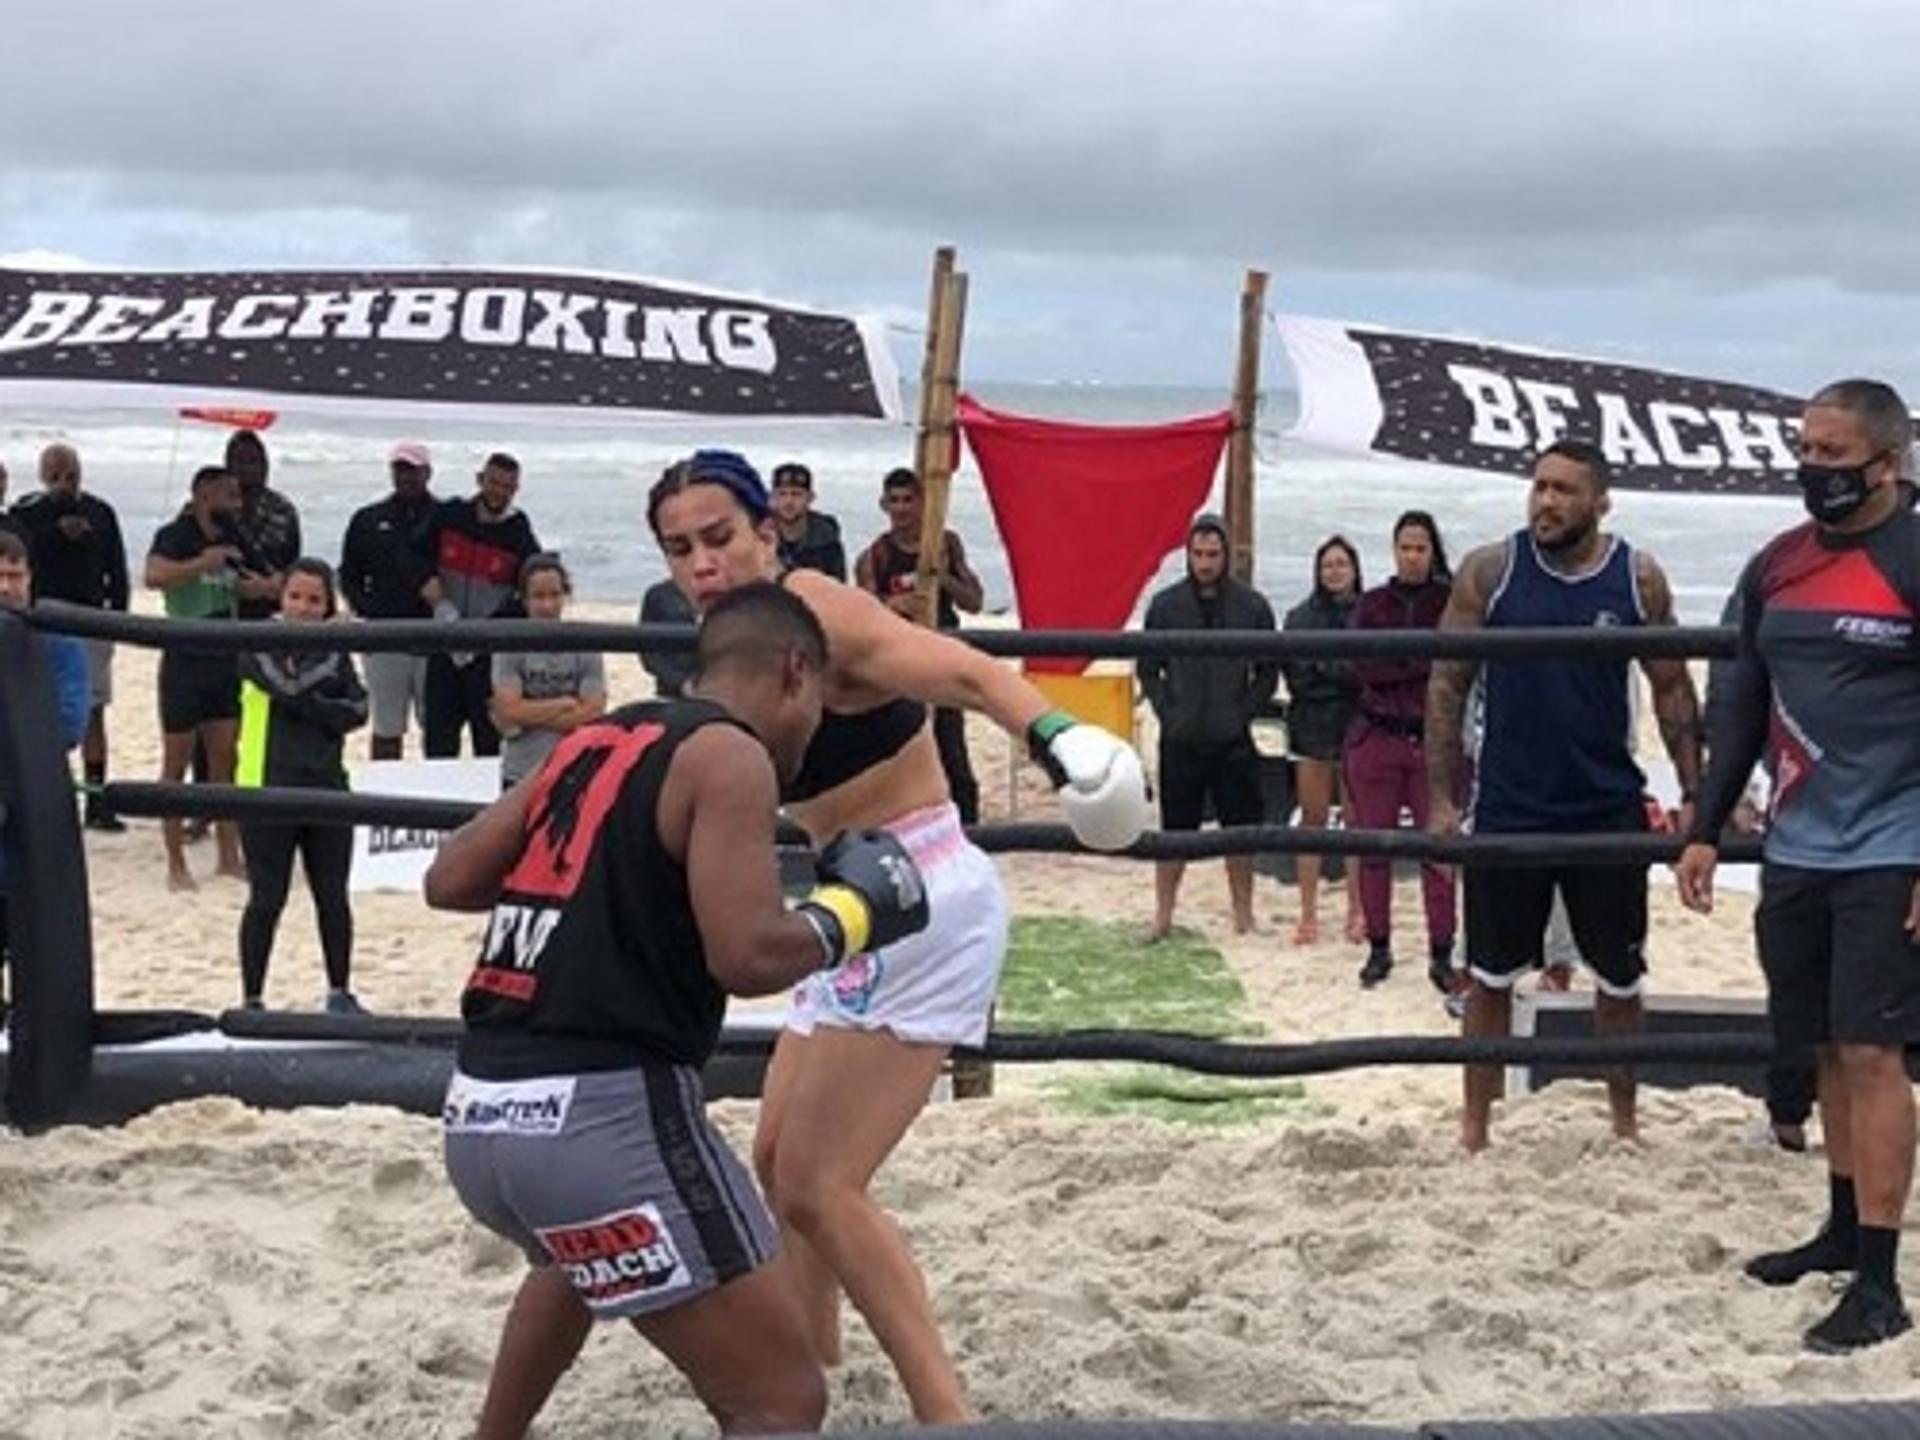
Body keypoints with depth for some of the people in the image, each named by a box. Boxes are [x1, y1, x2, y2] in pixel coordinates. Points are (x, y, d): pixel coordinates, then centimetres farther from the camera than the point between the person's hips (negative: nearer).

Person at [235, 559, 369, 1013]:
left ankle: (340, 993, 21)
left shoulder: (336, 651, 9)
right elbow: (288, 685, -22)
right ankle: (252, 999, 10)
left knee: (333, 897, 9)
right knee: (266, 899, 0)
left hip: (326, 788, 4)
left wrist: (307, 704, -16)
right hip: (268, 789, -4)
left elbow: (357, 710, -4)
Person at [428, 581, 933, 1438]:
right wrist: (851, 910, 2)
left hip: (479, 1117, 9)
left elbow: (448, 881, 21)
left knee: (584, 1255, 41)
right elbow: (748, 955, -16)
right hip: (602, 1113, -9)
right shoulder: (728, 755, -5)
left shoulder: (596, 742, 17)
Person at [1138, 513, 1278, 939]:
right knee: (1175, 829, 5)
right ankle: (1163, 916, 13)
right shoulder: (1165, 604, 3)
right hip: (1179, 741, 0)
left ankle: (1243, 916, 14)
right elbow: (1147, 668, 9)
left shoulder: (1252, 606, 1)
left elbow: (1269, 671, 7)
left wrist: (1245, 713, -4)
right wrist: (1166, 712, -1)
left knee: (1240, 830, 4)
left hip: (1233, 742, 0)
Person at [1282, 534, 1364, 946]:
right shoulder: (1300, 617, 7)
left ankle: (1356, 912, 11)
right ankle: (1308, 913, 9)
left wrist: (1322, 670, -10)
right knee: (1312, 820, 4)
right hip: (1313, 726, 1)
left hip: (1357, 726, -1)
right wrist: (1344, 671, -9)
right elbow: (1295, 672, -1)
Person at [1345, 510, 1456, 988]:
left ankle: (1441, 955, 3)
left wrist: (1395, 666, -12)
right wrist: (1428, 660, -10)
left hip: (1434, 742, -2)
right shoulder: (1371, 604, 8)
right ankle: (1379, 948, 16)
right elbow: (1363, 667, -5)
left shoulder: (1451, 602, 4)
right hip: (1376, 740, 2)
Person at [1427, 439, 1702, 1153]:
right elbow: (1448, 683, -1)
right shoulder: (1489, 571, -5)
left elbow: (1671, 690, 5)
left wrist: (1695, 797, 0)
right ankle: (1475, 1123, 19)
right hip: (1507, 810, -1)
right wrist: (1441, 798, -6)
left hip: (1610, 809, 1)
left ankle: (1623, 1118, 28)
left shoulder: (1639, 579, -2)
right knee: (1491, 976, 7)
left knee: (1620, 978, 11)